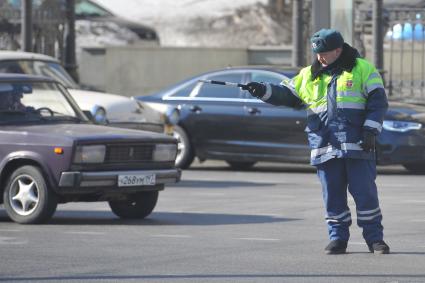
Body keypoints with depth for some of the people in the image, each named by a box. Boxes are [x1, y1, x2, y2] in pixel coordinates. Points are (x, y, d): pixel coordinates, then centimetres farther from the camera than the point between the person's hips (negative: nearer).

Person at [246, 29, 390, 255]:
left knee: (365, 193, -4)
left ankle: (375, 238, 3)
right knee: (333, 197, 4)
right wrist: (264, 91, 2)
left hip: (357, 145, -4)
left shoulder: (362, 69, 3)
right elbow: (286, 95, 19)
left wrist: (370, 130, -11)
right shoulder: (309, 75, 16)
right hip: (325, 148, 4)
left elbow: (378, 102, 0)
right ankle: (338, 238, 12)